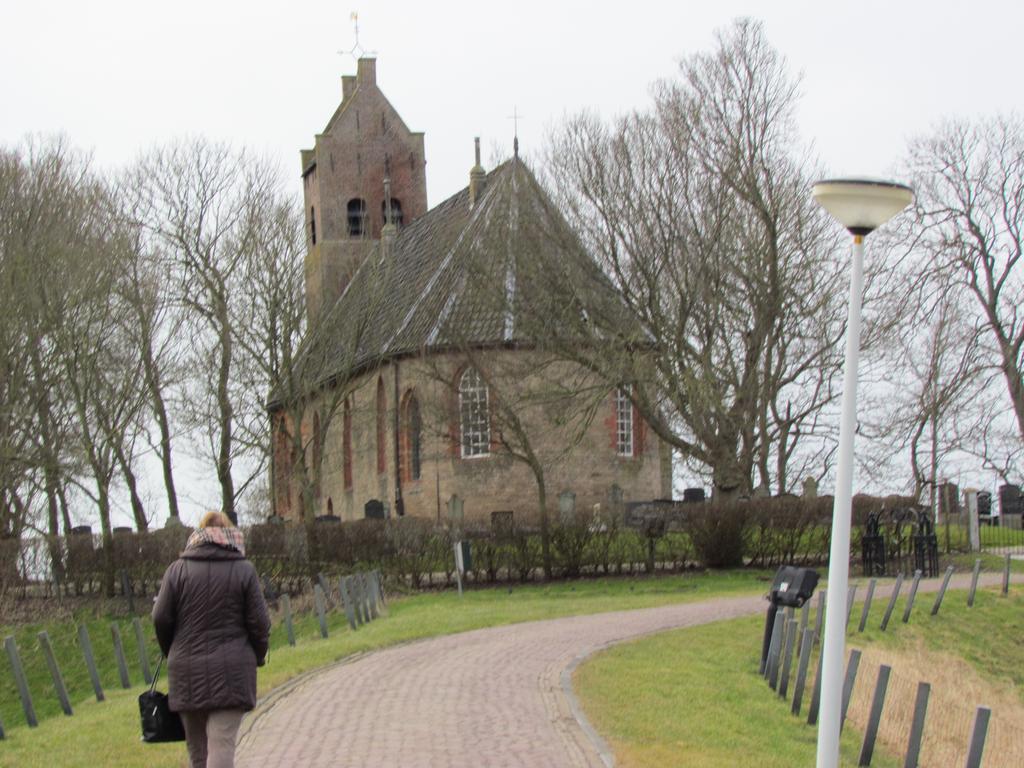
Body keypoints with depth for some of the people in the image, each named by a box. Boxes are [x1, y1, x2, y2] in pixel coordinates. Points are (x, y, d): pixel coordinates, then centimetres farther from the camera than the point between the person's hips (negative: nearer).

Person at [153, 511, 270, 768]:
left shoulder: (178, 569, 4)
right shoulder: (244, 570, 0)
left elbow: (161, 619, 1)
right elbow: (258, 622, -2)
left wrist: (172, 654, 17)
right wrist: (258, 656, 15)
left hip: (187, 670, 2)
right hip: (231, 671, -2)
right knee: (221, 743, -8)